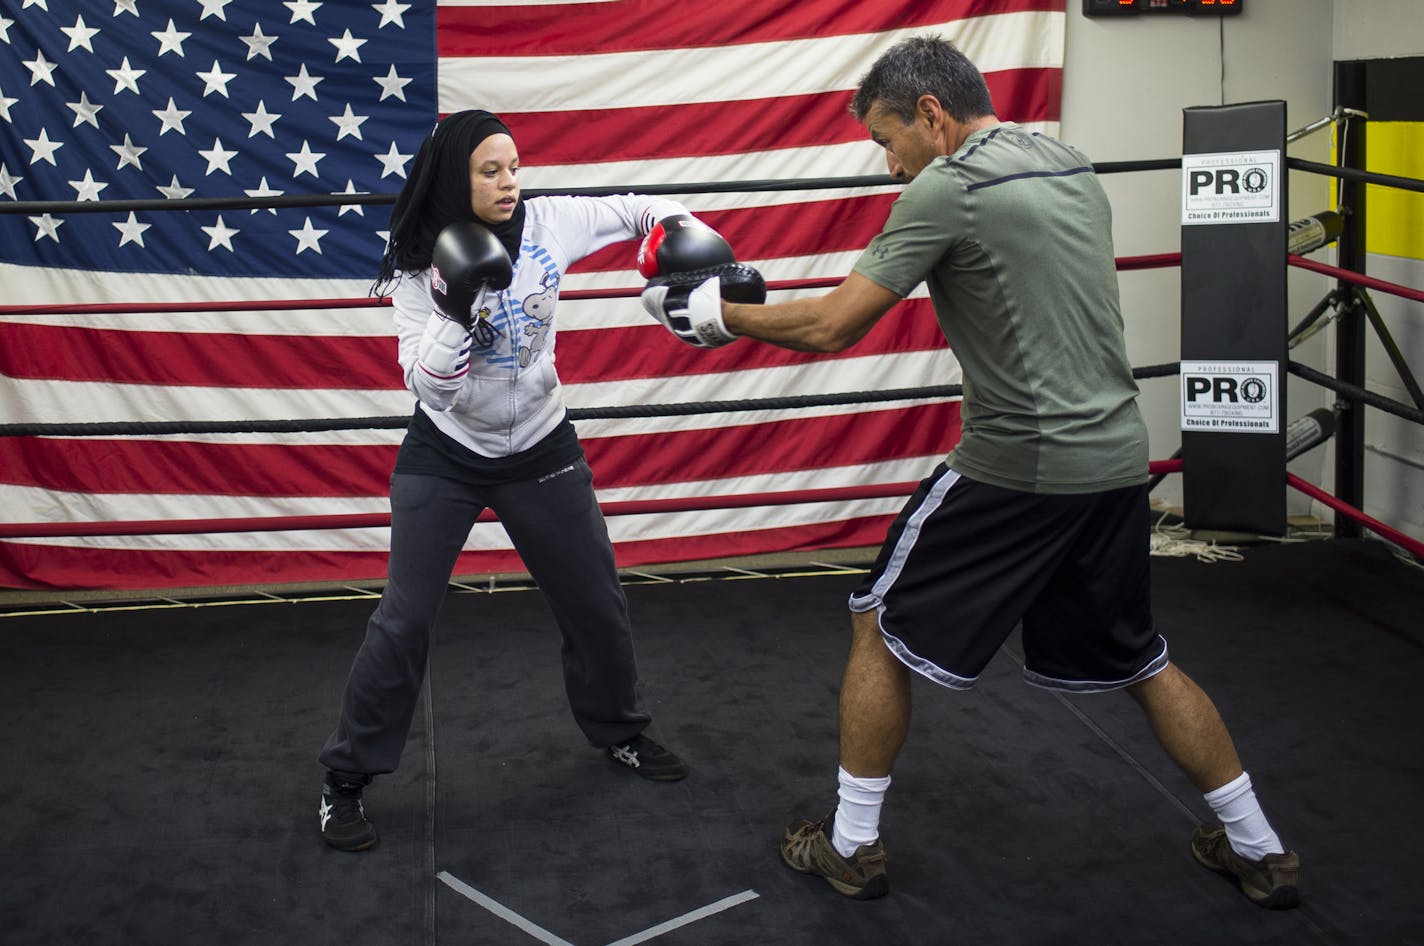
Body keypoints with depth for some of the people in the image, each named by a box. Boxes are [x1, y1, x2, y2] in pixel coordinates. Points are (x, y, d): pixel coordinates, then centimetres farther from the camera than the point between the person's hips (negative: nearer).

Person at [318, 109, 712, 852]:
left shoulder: (547, 224, -12)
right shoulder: (418, 268, -16)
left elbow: (642, 211, 0)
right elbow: (429, 387, -23)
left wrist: (687, 238, -19)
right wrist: (456, 309, -37)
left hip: (539, 449, 3)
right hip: (444, 456, -2)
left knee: (597, 603, 11)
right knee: (403, 620, -5)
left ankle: (620, 733, 36)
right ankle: (345, 782, 11)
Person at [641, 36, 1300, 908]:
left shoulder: (947, 189, -12)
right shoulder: (1074, 168, 12)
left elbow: (833, 328, -12)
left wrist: (715, 314, 2)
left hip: (1020, 465, -7)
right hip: (1118, 458, 7)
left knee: (882, 631, 10)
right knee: (1139, 661, 22)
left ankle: (852, 845, 19)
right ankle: (1259, 851, 28)